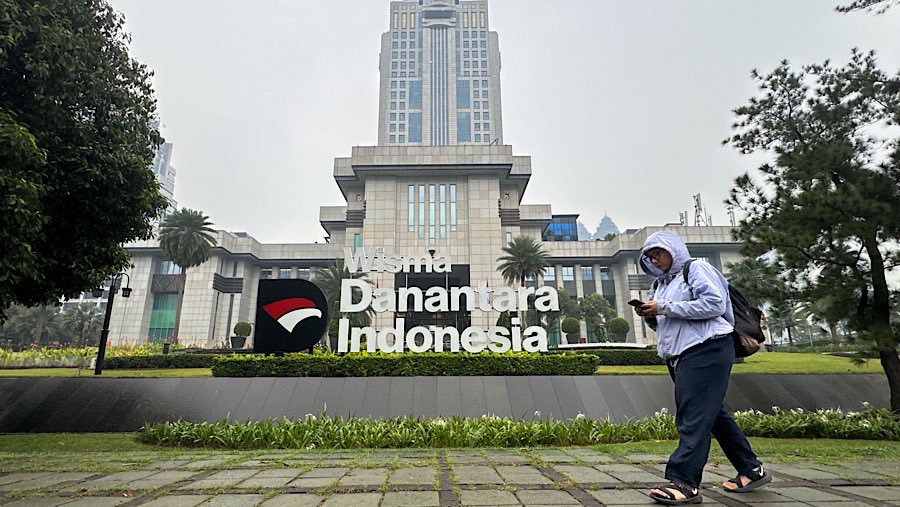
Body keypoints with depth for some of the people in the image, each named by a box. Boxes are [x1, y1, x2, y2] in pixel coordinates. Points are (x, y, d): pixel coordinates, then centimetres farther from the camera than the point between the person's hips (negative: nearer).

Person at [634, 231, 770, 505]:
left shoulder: (696, 268, -3)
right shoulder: (661, 283, 20)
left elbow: (715, 303, -18)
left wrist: (665, 308, -19)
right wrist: (650, 316, 1)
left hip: (706, 351, -9)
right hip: (681, 356, 9)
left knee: (693, 417, -13)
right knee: (713, 414, 15)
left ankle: (684, 482, -14)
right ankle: (751, 470, 27)